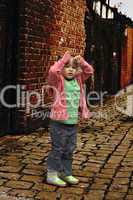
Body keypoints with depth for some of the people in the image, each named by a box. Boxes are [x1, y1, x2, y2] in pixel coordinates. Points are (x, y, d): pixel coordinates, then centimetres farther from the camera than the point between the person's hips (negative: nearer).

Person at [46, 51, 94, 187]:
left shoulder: (78, 80, 10)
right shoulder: (58, 80, -9)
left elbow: (89, 71, 17)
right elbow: (53, 70, -29)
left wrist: (80, 61, 4)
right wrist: (64, 59, -18)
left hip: (73, 123, 6)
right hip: (59, 123, -6)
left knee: (69, 150, 16)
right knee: (57, 149, 2)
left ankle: (66, 173, 30)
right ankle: (51, 175, 13)